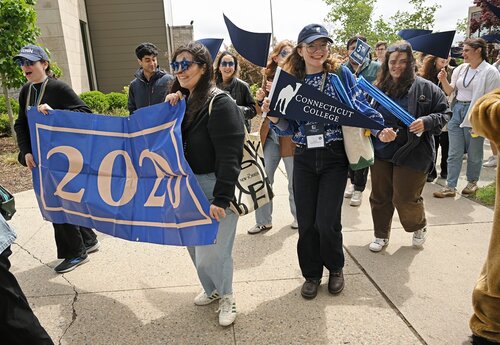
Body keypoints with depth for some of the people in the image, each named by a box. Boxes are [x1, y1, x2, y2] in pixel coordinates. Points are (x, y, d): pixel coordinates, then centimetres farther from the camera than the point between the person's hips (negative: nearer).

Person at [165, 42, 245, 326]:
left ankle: (226, 296, 26)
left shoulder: (220, 103, -15)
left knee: (211, 252, -4)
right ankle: (212, 290, 41)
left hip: (216, 185, -7)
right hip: (189, 185, 8)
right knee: (194, 245, 15)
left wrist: (221, 198, -23)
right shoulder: (183, 102, 10)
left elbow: (229, 156, -20)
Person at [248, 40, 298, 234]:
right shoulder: (268, 77, 7)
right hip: (270, 136, 4)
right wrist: (260, 99, -7)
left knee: (294, 182, 10)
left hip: (291, 136, -4)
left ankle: (299, 216, 32)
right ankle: (263, 221, 21)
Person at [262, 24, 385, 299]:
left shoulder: (340, 74, 0)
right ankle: (311, 274, 29)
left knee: (326, 221, -4)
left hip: (334, 156, -2)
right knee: (306, 222, 6)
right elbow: (289, 127, 5)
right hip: (304, 158, 3)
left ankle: (335, 268, 27)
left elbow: (360, 107, -1)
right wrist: (273, 116, -15)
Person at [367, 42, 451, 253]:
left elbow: (444, 113, 0)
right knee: (380, 197, 10)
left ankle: (419, 226, 35)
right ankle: (381, 235, 31)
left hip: (412, 153, -3)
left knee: (405, 199, 2)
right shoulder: (379, 87, 4)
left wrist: (426, 122, -17)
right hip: (381, 152, 4)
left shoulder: (425, 88, -4)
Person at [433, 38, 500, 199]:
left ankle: (472, 182, 29)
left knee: (474, 153, 10)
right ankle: (450, 187, 9)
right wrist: (443, 80, -12)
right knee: (454, 153, 4)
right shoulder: (461, 68, 7)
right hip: (457, 111, 4)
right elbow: (450, 90, 7)